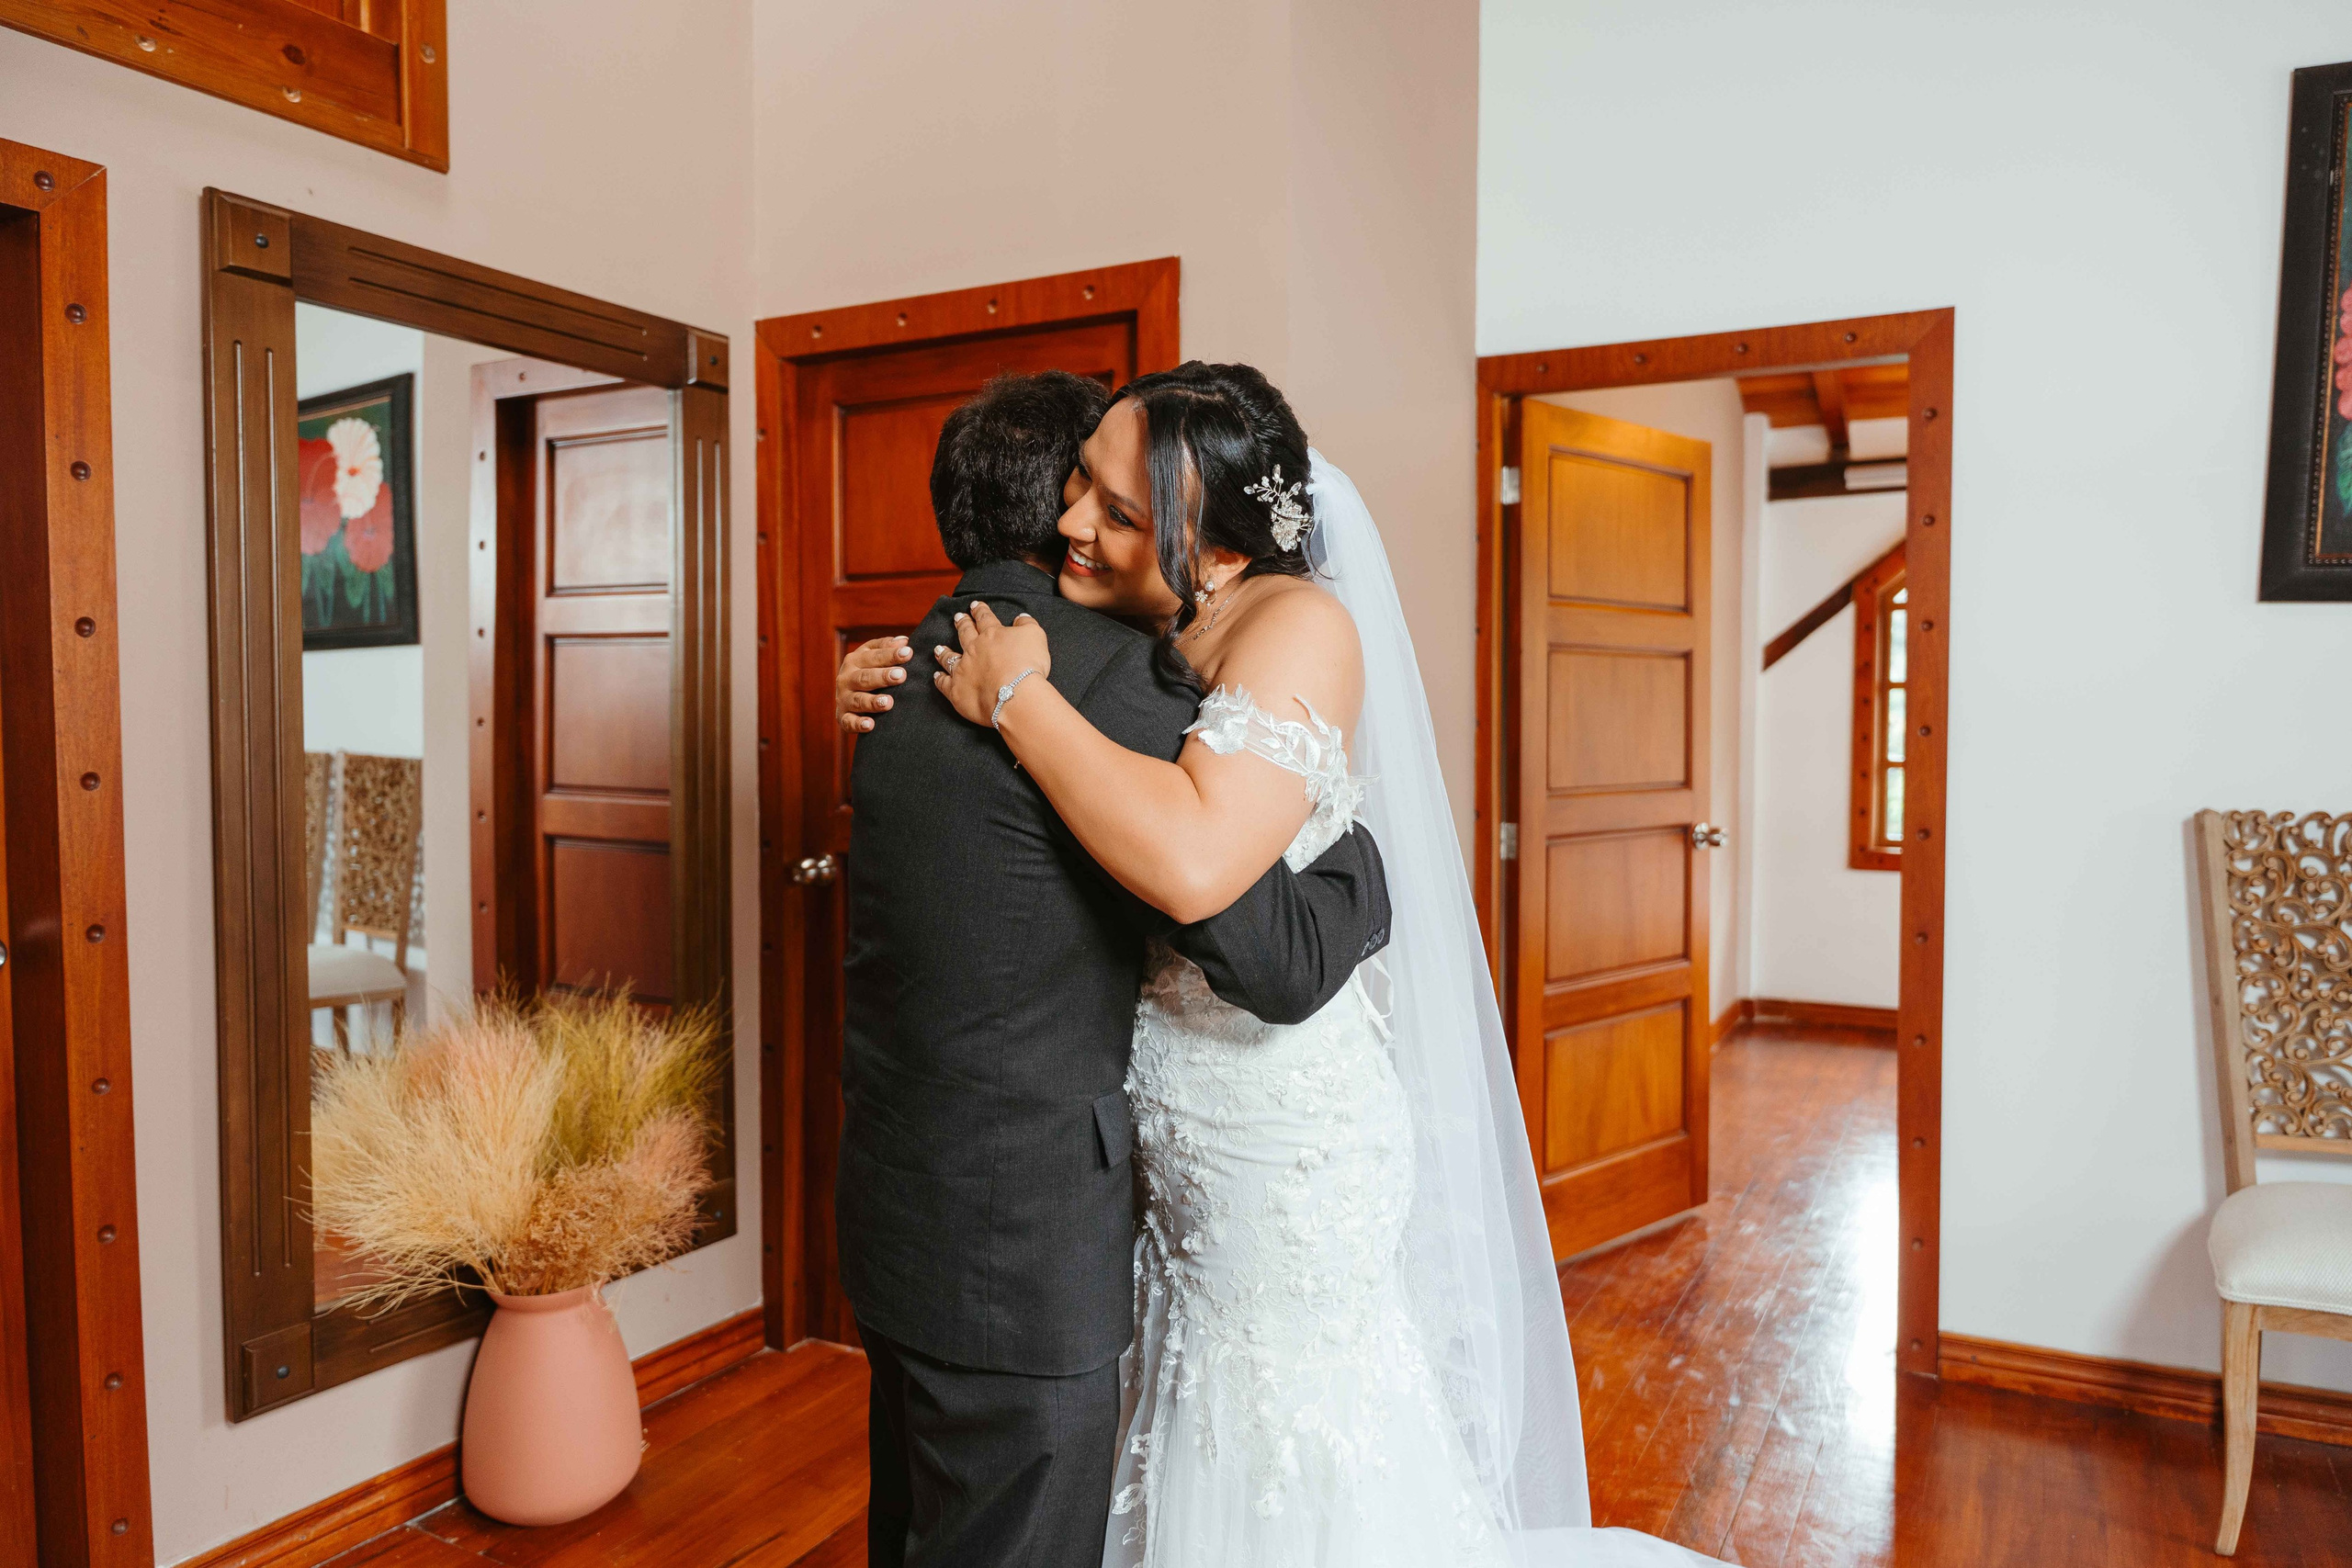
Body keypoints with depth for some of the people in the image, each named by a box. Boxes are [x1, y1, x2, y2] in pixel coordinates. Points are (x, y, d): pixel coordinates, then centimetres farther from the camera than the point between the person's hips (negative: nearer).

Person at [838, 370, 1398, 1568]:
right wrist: (1362, 837, -1)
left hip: (894, 1205, 8)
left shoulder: (906, 671, 6)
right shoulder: (1110, 672, -20)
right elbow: (1283, 962, -19)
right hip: (1021, 1251, -8)